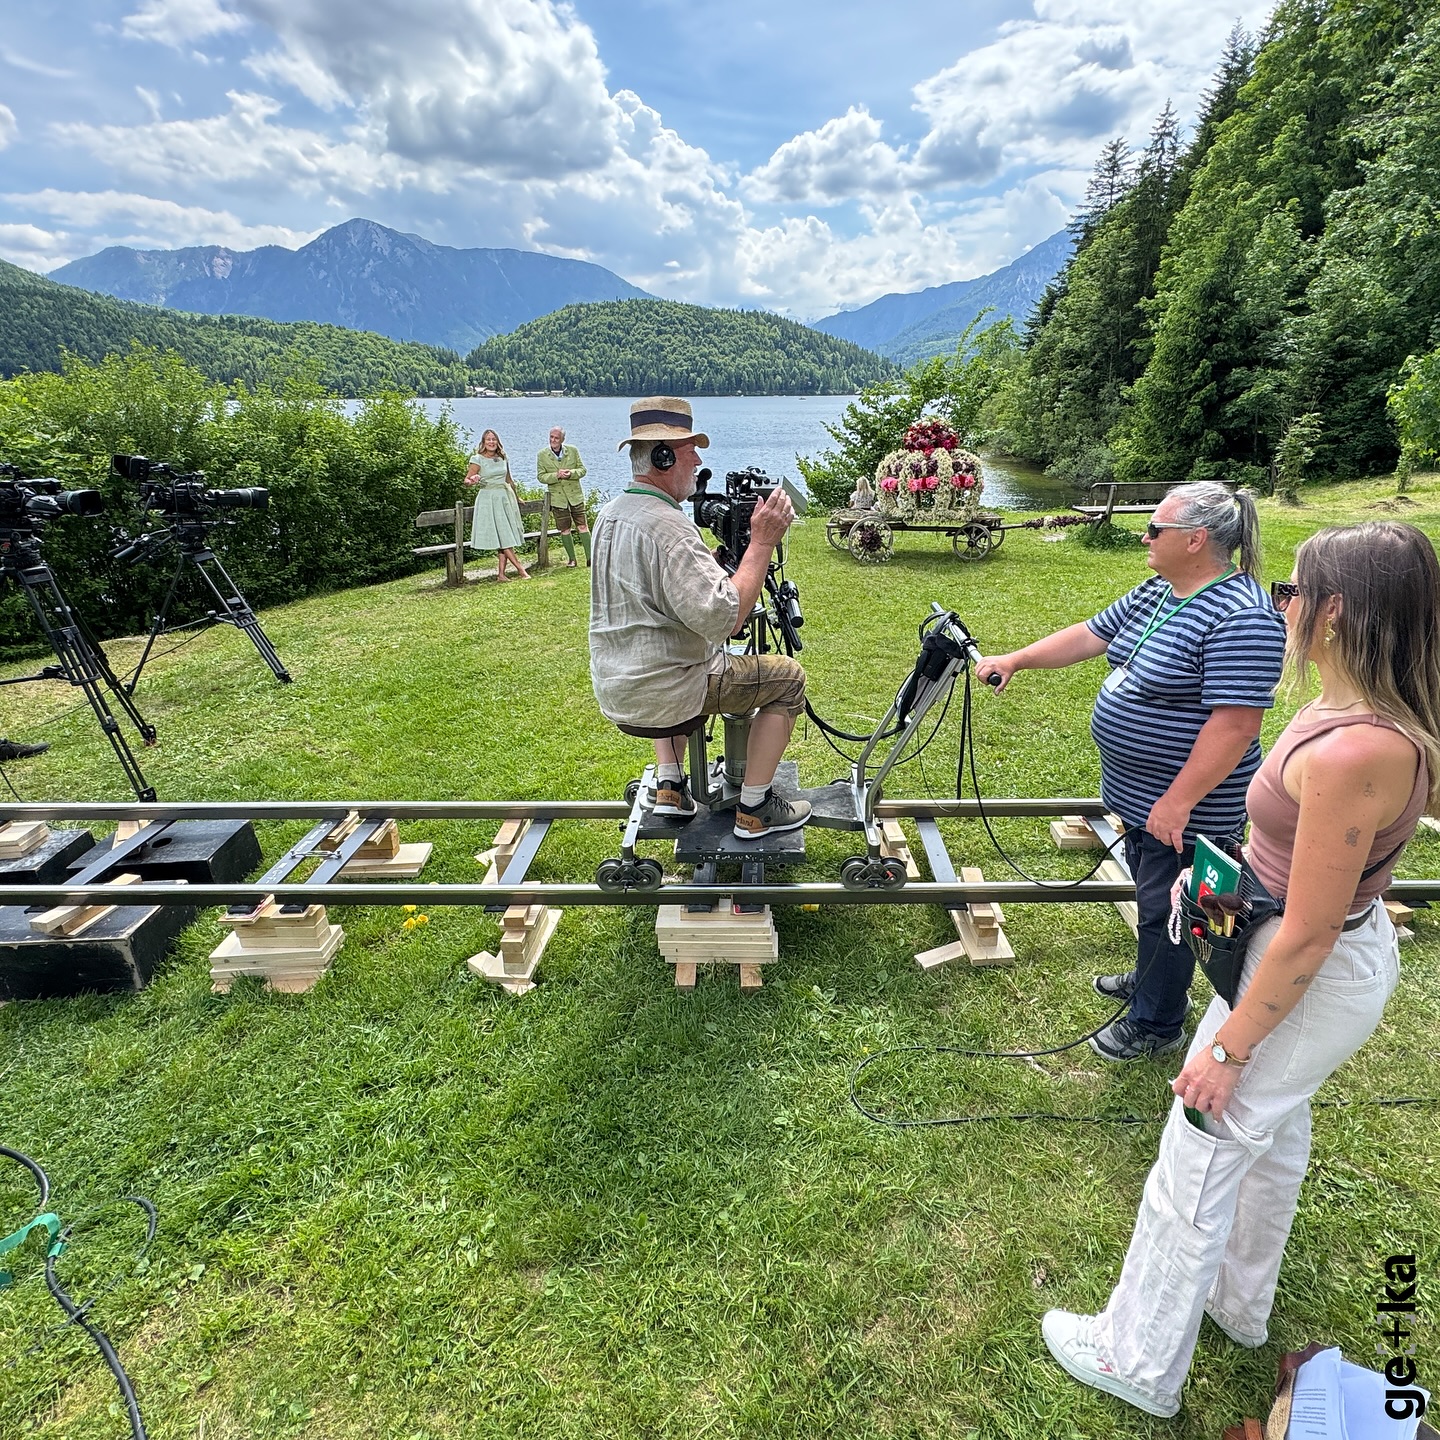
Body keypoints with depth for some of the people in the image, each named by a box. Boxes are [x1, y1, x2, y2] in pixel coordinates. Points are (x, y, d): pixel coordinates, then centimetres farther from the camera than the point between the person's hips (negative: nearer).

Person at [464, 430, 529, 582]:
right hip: (488, 499, -5)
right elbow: (466, 480, -5)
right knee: (502, 536, -9)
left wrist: (516, 497, 32)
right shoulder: (478, 459, -3)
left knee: (505, 537, 0)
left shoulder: (503, 458, 12)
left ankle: (501, 573, 2)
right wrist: (472, 481, -28)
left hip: (505, 498, 5)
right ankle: (520, 568, -5)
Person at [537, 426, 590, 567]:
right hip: (557, 498, 0)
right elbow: (541, 477, -4)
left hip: (575, 495, 0)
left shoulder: (572, 450, 0)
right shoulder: (542, 455, -2)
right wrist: (557, 475, -21)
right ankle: (572, 559, 17)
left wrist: (571, 473, -19)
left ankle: (590, 557, 2)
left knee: (583, 526, -4)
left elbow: (582, 469, 2)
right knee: (564, 530, 6)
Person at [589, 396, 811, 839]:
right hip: (661, 697, -9)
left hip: (612, 690, 9)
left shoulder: (609, 515, 7)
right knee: (788, 676, 3)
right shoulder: (668, 528, -23)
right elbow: (723, 619, -31)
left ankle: (669, 786, 31)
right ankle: (754, 810, 9)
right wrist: (762, 542, -22)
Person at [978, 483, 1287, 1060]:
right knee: (1150, 895, 25)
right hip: (1138, 793, 9)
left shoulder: (1241, 617, -26)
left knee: (1164, 909, 7)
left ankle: (1156, 1023, 27)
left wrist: (1177, 802, -27)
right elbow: (1088, 636, 12)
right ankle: (1152, 980, 47)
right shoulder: (1156, 593, 4)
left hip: (1184, 807, -9)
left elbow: (1235, 723, -29)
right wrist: (1014, 660, 7)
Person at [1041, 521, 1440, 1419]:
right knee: (1274, 1132, 28)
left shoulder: (1351, 753, -34)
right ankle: (1241, 1302, 53)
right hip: (1352, 947, 10)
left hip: (1314, 979, -9)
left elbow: (1305, 938, -28)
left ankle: (1138, 1362, 30)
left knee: (1197, 1162, 8)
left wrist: (1228, 1049, -18)